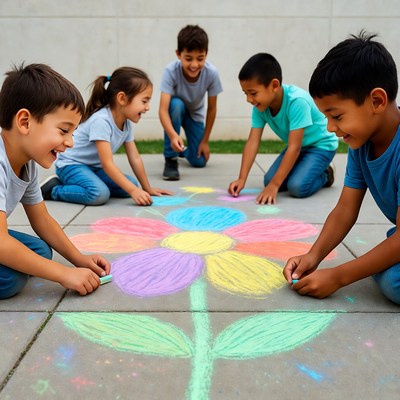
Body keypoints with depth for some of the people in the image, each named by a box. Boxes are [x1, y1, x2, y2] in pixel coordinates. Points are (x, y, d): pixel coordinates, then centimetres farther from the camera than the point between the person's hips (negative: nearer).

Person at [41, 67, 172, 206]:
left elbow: (135, 158, 3)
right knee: (100, 194, -33)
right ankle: (53, 190, -10)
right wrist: (133, 191, -36)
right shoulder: (101, 121, -29)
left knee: (131, 184, -6)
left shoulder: (126, 123, -2)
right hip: (71, 165, -9)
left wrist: (147, 188, 2)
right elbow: (107, 163, -32)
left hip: (94, 167, 9)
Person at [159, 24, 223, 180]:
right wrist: (173, 135, -60)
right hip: (176, 110, -1)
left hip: (195, 114, 2)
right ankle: (170, 159, -21)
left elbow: (212, 108, -16)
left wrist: (205, 141, -10)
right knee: (176, 104, -38)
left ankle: (183, 149, 29)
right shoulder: (171, 71, -35)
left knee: (199, 161, -10)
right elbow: (163, 109, -42)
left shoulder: (211, 73, -30)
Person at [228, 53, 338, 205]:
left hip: (321, 144, -7)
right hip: (298, 146, 7)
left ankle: (324, 175, 5)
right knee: (269, 180, -8)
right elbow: (252, 142, -18)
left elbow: (294, 147, -36)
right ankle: (302, 167, 16)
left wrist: (274, 185, -37)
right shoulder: (260, 107, -17)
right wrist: (242, 179, -26)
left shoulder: (297, 101, -36)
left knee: (297, 186, -26)